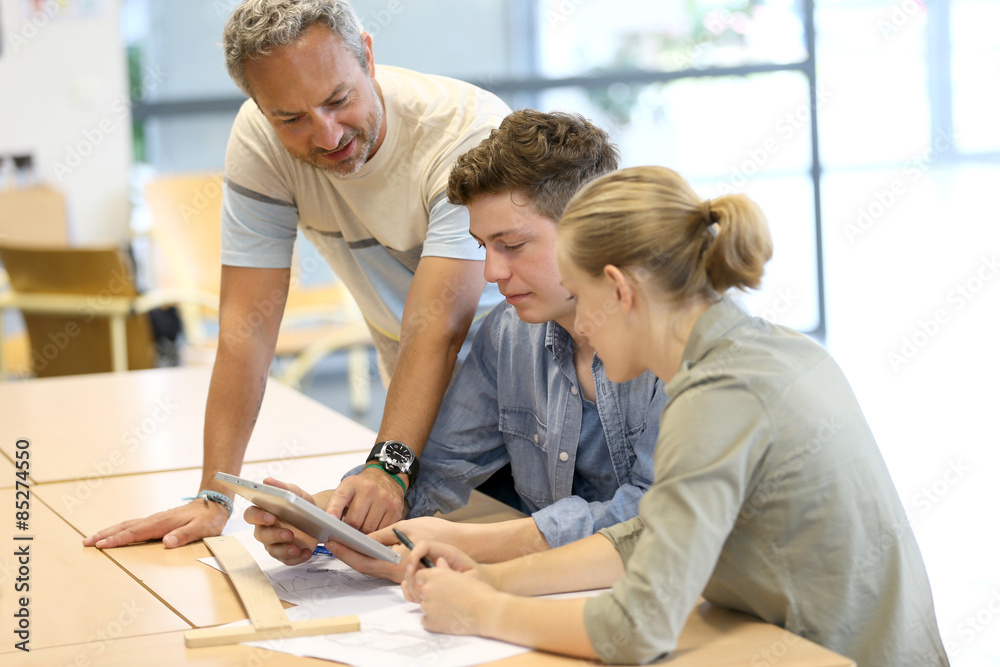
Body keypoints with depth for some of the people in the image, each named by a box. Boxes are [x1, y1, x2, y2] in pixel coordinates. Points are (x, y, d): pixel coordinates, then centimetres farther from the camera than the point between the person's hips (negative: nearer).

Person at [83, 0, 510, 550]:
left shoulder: (469, 130, -27)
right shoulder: (259, 141, -16)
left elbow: (437, 328, -35)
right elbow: (249, 323, -17)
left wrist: (388, 467, -48)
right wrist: (213, 496, -22)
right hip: (424, 400, 3)